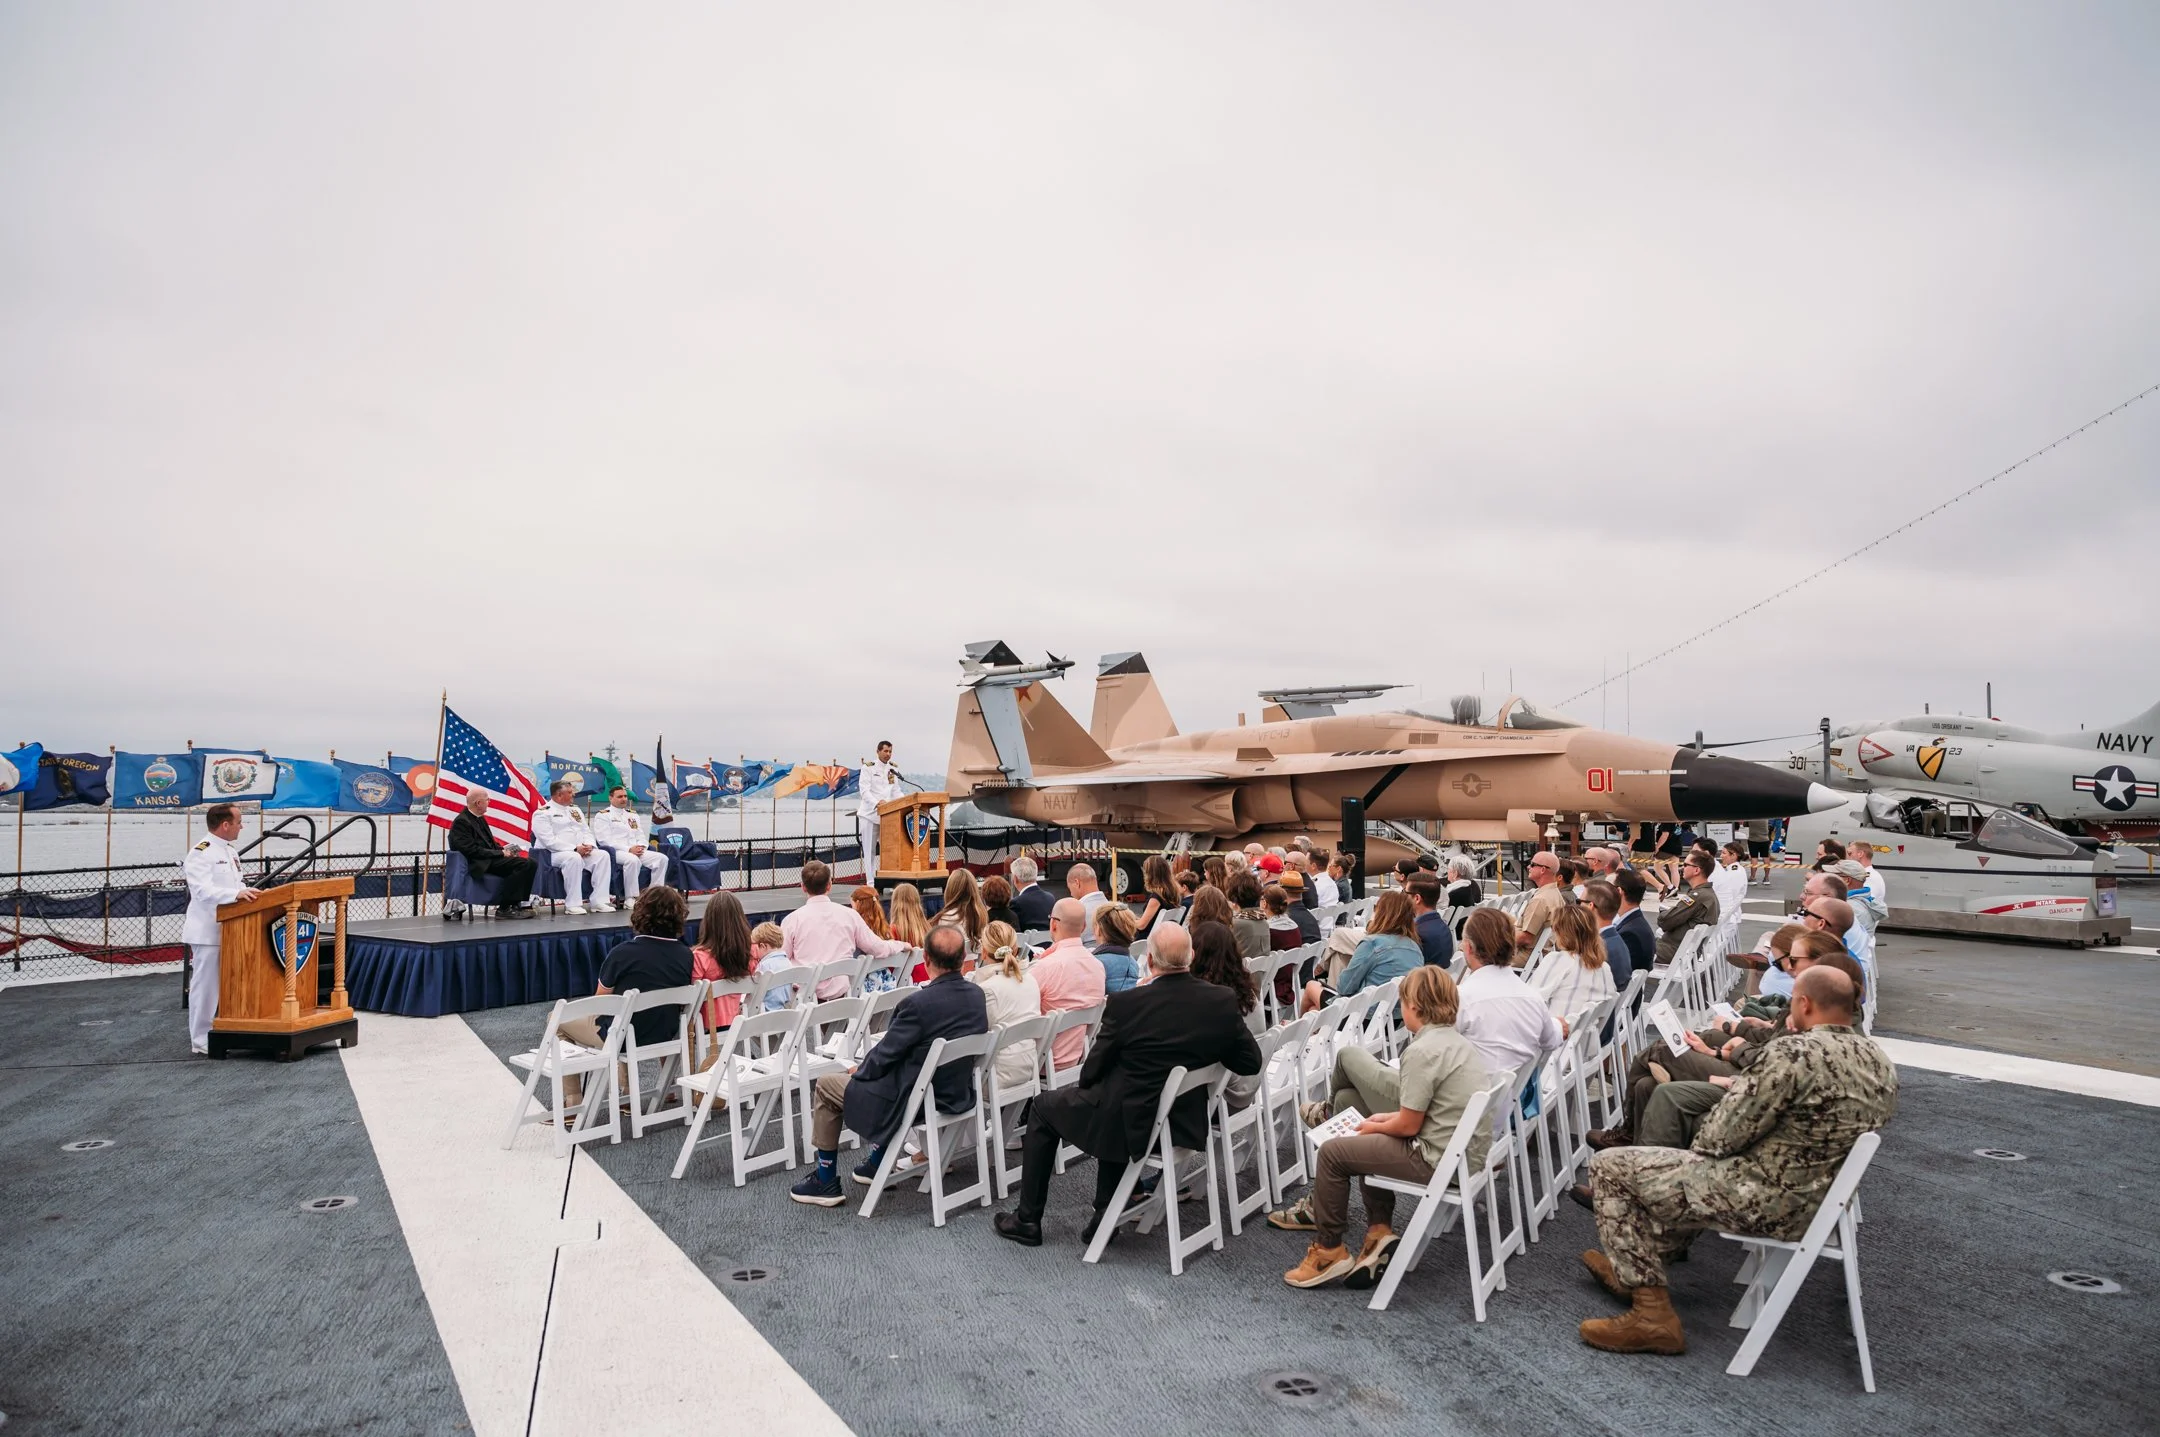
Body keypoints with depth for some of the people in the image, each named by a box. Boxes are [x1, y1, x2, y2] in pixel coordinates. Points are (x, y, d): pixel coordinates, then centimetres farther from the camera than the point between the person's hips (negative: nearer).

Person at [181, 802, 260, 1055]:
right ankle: (201, 1041, 6)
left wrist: (249, 894, 3)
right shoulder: (200, 853, -14)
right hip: (208, 931, -9)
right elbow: (203, 890, -25)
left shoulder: (231, 852, 15)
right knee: (206, 986, -3)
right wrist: (236, 894, -37)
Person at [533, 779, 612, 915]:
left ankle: (598, 901, -21)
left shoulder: (574, 810, 21)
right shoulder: (542, 814, -3)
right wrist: (575, 849, -21)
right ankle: (572, 904, -32)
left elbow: (587, 831, 19)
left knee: (602, 855, -19)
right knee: (574, 858, -38)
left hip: (583, 851, 7)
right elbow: (549, 840, -15)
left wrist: (589, 845, -5)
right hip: (554, 854, -7)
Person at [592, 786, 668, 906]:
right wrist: (629, 849, -18)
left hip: (637, 851, 6)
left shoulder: (633, 815, 25)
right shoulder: (602, 816, 4)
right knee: (632, 860, -38)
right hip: (615, 851, -6)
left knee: (662, 858, -17)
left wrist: (641, 846, -5)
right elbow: (605, 840, -9)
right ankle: (631, 899, -31)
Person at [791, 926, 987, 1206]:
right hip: (960, 1095, 7)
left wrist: (859, 1070, 8)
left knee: (825, 1086, 12)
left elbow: (885, 1054, -15)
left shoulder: (918, 1003, -28)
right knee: (883, 1072, 33)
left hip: (914, 1102, -7)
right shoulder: (978, 995, -6)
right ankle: (877, 1164, 41)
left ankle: (826, 1181, 22)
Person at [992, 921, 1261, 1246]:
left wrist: (1084, 1086, 13)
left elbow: (1093, 1071, -10)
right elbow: (1250, 1062, -1)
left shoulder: (1126, 1004, -21)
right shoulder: (1223, 1001, -12)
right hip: (1187, 1119, 5)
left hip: (1129, 1121, -5)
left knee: (1044, 1108, 21)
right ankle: (1106, 1217, 33)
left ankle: (1027, 1220, 29)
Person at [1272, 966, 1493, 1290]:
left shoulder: (1421, 1051, -21)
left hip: (1440, 1160, -10)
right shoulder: (1457, 1040, 7)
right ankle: (1379, 1230, 24)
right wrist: (1385, 1119, 13)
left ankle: (1328, 1251, 15)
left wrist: (1374, 1127, 3)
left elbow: (1408, 1126, -16)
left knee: (1332, 1152, 1)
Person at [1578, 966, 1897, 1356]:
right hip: (1819, 1201, 9)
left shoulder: (1797, 1053, -25)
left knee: (1609, 1167, -1)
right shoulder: (1881, 1064, 2)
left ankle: (1651, 1313, 2)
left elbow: (1719, 1137, -22)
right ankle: (1636, 1269, 38)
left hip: (1768, 1202, -9)